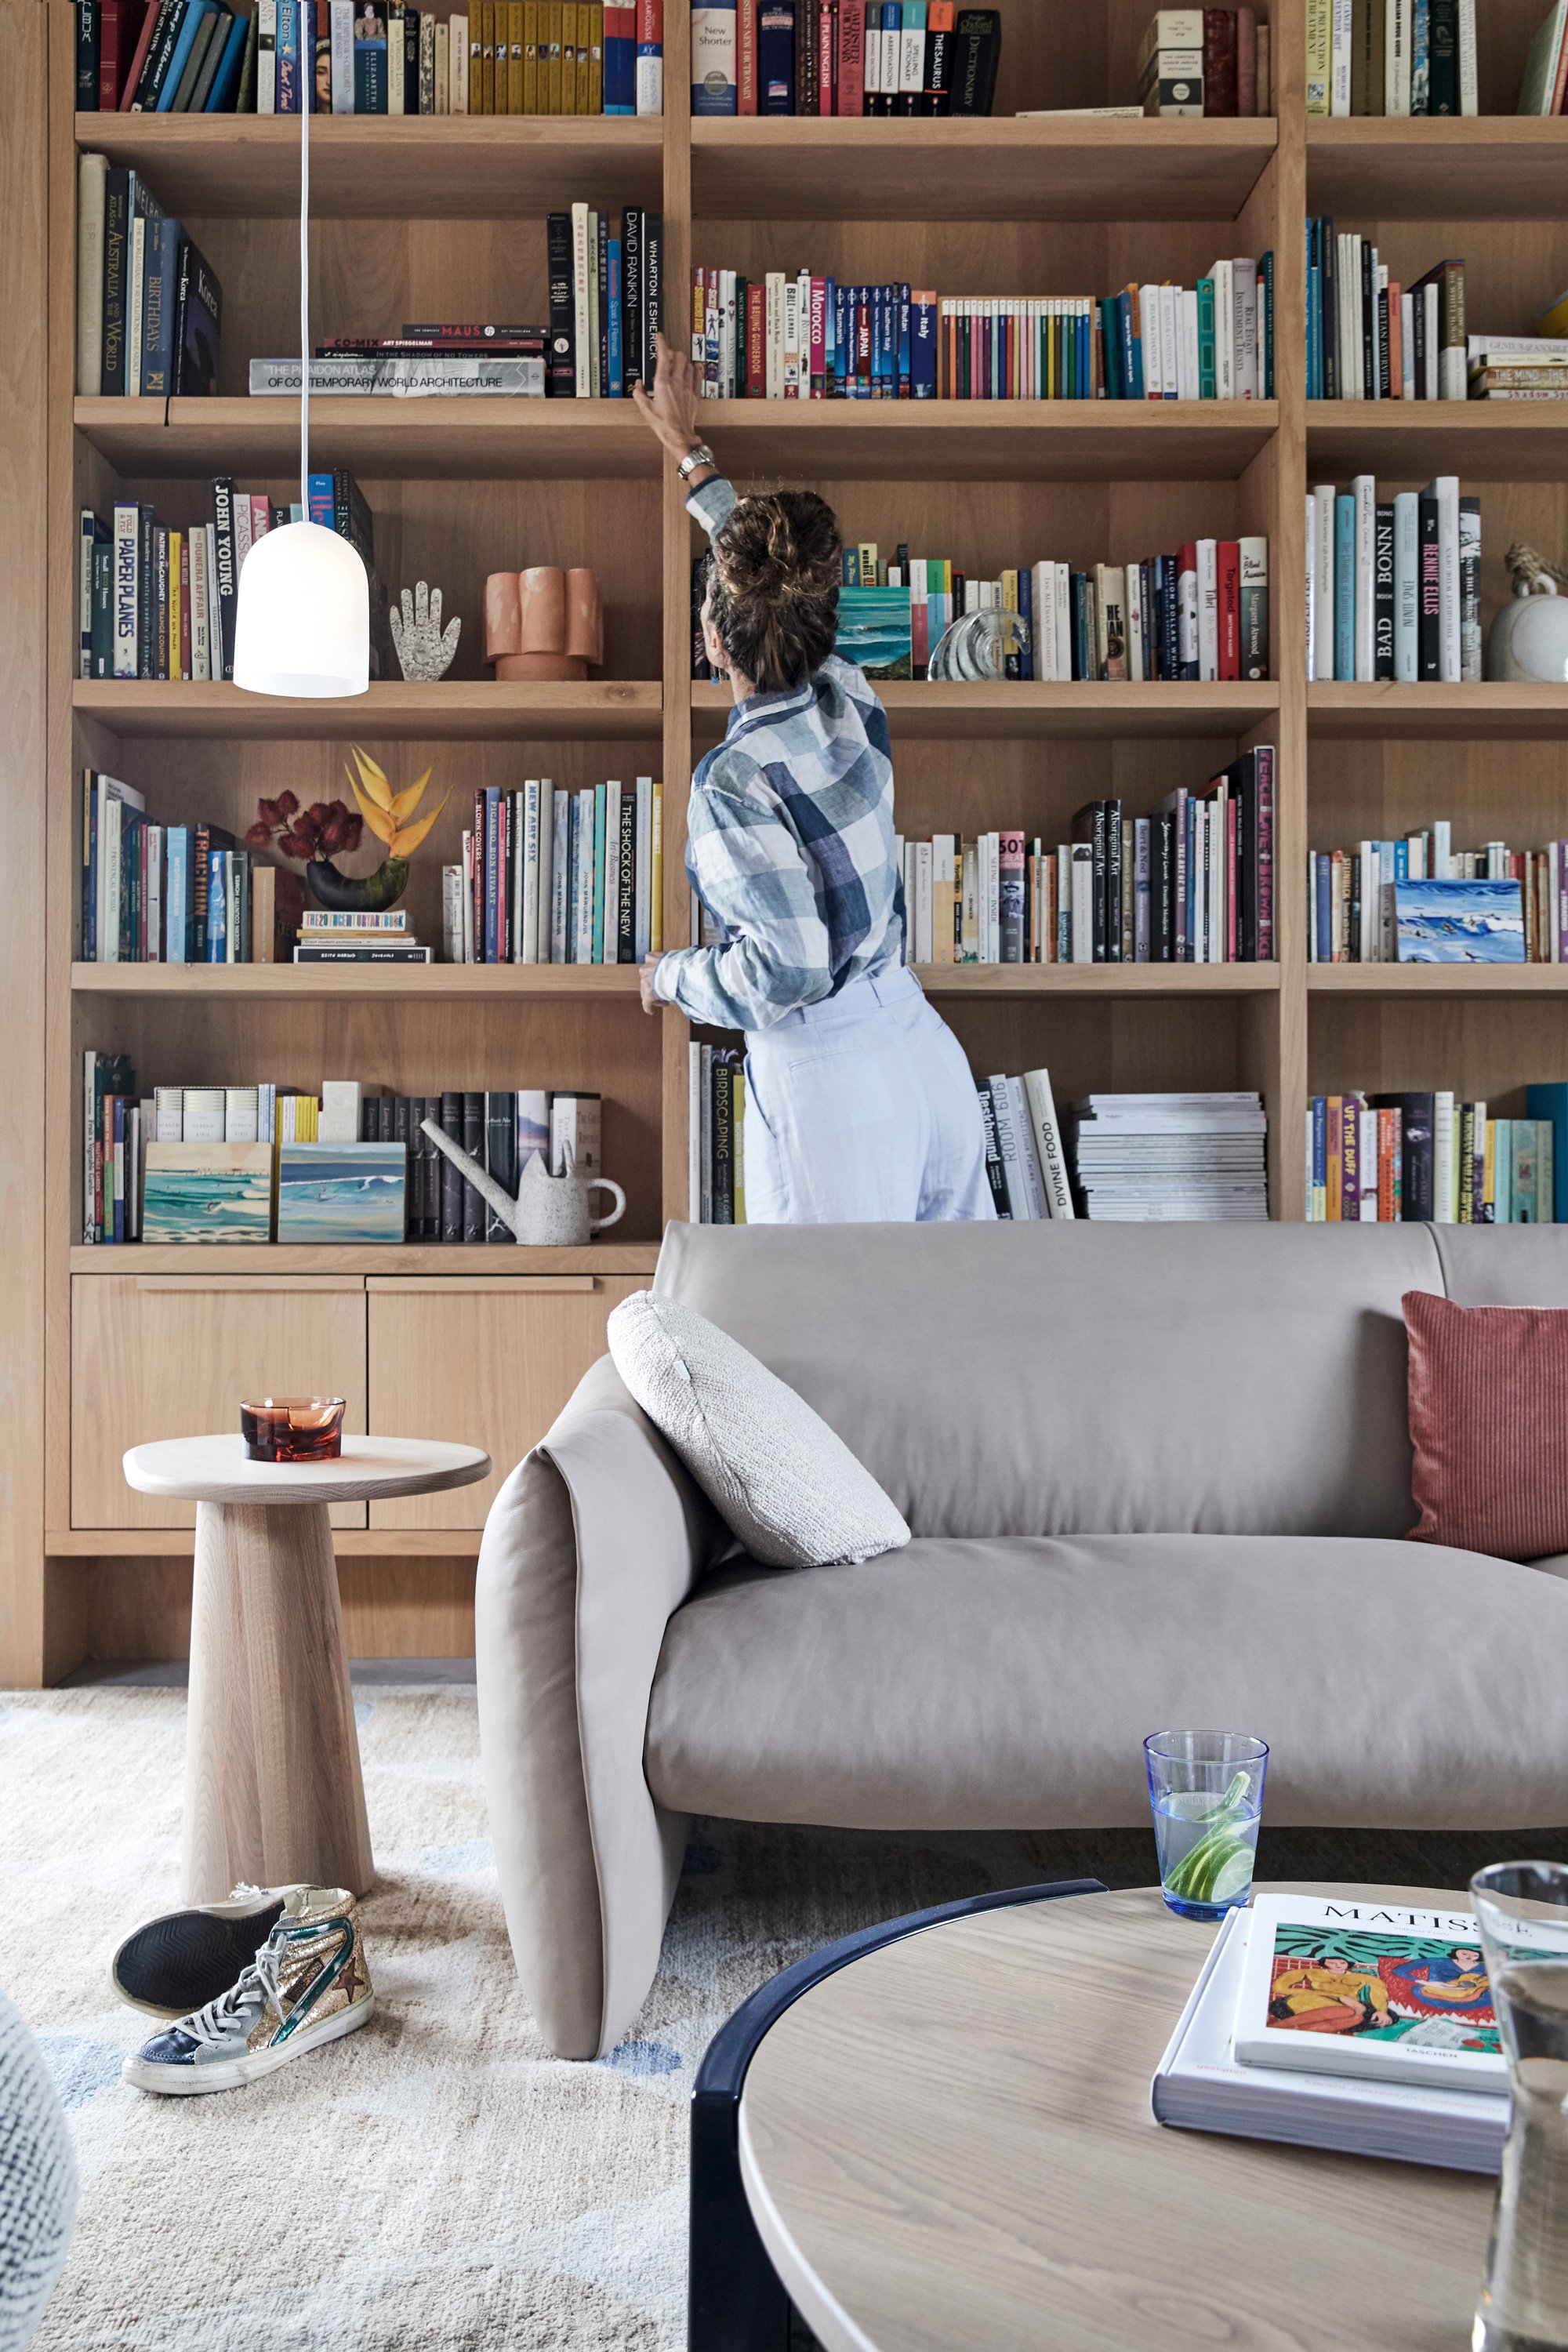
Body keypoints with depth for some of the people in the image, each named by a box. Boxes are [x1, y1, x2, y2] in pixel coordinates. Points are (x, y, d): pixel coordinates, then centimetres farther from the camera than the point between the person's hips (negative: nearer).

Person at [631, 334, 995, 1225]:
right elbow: (772, 566, 19)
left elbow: (787, 969, -22)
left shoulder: (734, 782, -18)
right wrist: (689, 449, 33)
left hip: (826, 1080, -7)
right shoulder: (852, 699, 2)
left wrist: (672, 975, -3)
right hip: (921, 1043, 7)